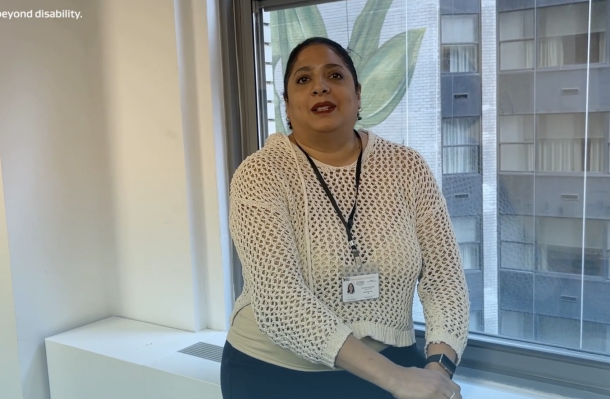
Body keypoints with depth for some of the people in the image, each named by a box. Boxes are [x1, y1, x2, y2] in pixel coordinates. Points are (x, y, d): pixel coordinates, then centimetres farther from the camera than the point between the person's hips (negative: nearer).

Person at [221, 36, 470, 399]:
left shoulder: (406, 167, -4)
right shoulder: (261, 175, -14)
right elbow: (279, 302, -25)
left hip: (390, 366, 3)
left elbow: (444, 277, -4)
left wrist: (438, 367, -20)